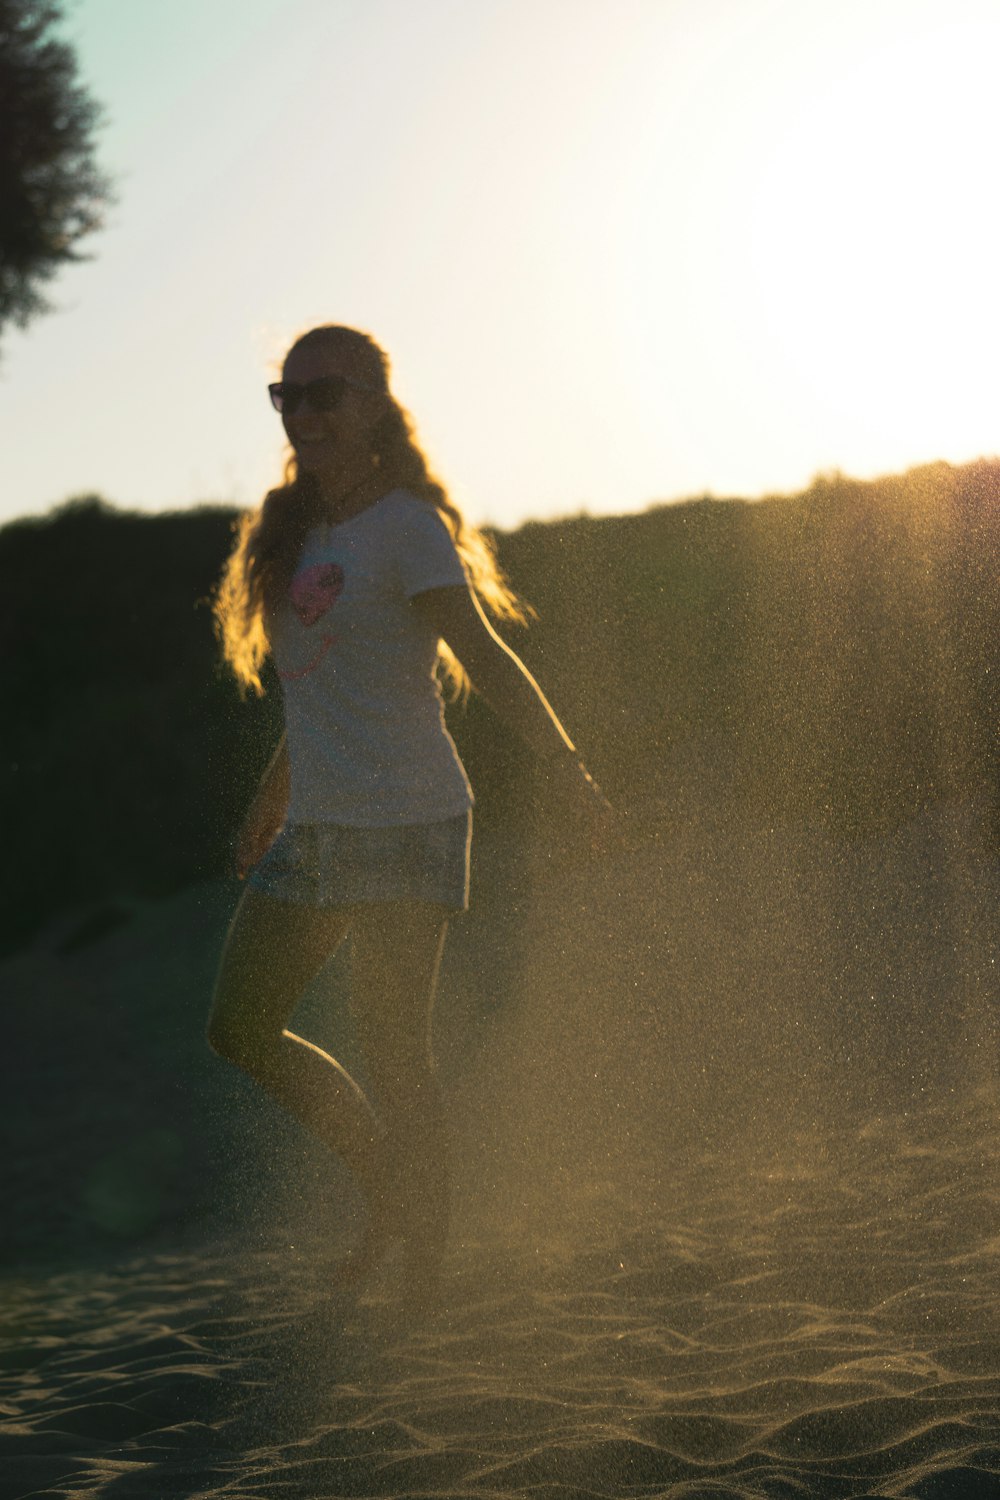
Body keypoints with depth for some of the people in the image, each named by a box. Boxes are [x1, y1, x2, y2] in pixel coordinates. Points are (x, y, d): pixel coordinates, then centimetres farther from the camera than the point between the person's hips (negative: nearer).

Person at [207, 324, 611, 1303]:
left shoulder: (406, 526, -10)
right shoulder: (296, 531, 13)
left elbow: (483, 657, -19)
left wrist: (565, 769, -29)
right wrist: (272, 796, 28)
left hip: (403, 826, -8)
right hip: (313, 829, 8)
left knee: (389, 1048, -10)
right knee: (239, 1028, 9)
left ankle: (423, 1268, 2)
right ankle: (388, 1184, 24)